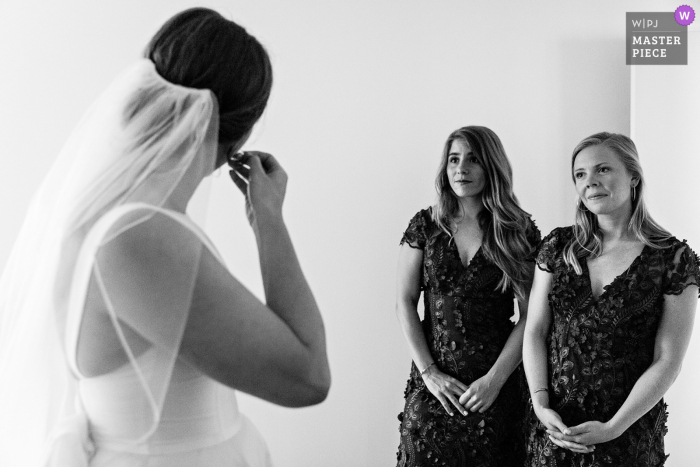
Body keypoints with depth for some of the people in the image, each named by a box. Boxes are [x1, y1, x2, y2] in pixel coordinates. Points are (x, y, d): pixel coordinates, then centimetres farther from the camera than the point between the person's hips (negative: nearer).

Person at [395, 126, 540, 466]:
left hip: (498, 382, -1)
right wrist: (429, 373, -7)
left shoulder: (520, 232, -2)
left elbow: (530, 317, -4)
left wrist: (494, 380, -11)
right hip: (433, 385, 1)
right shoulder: (425, 226, 2)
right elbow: (405, 302, 0)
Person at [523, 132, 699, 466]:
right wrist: (541, 405, -11)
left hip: (628, 431, -2)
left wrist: (612, 428, -14)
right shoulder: (558, 246, 1)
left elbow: (667, 362, -9)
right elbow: (535, 331, 0)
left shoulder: (673, 259, -8)